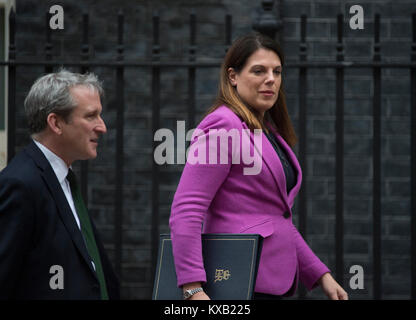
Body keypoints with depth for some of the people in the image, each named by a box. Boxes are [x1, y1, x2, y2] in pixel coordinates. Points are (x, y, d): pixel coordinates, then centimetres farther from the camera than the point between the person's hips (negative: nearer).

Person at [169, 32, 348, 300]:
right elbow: (185, 211, -18)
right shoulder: (223, 125, -9)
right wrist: (193, 289, -26)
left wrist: (320, 275, 18)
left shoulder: (268, 131, 18)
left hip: (273, 283, 9)